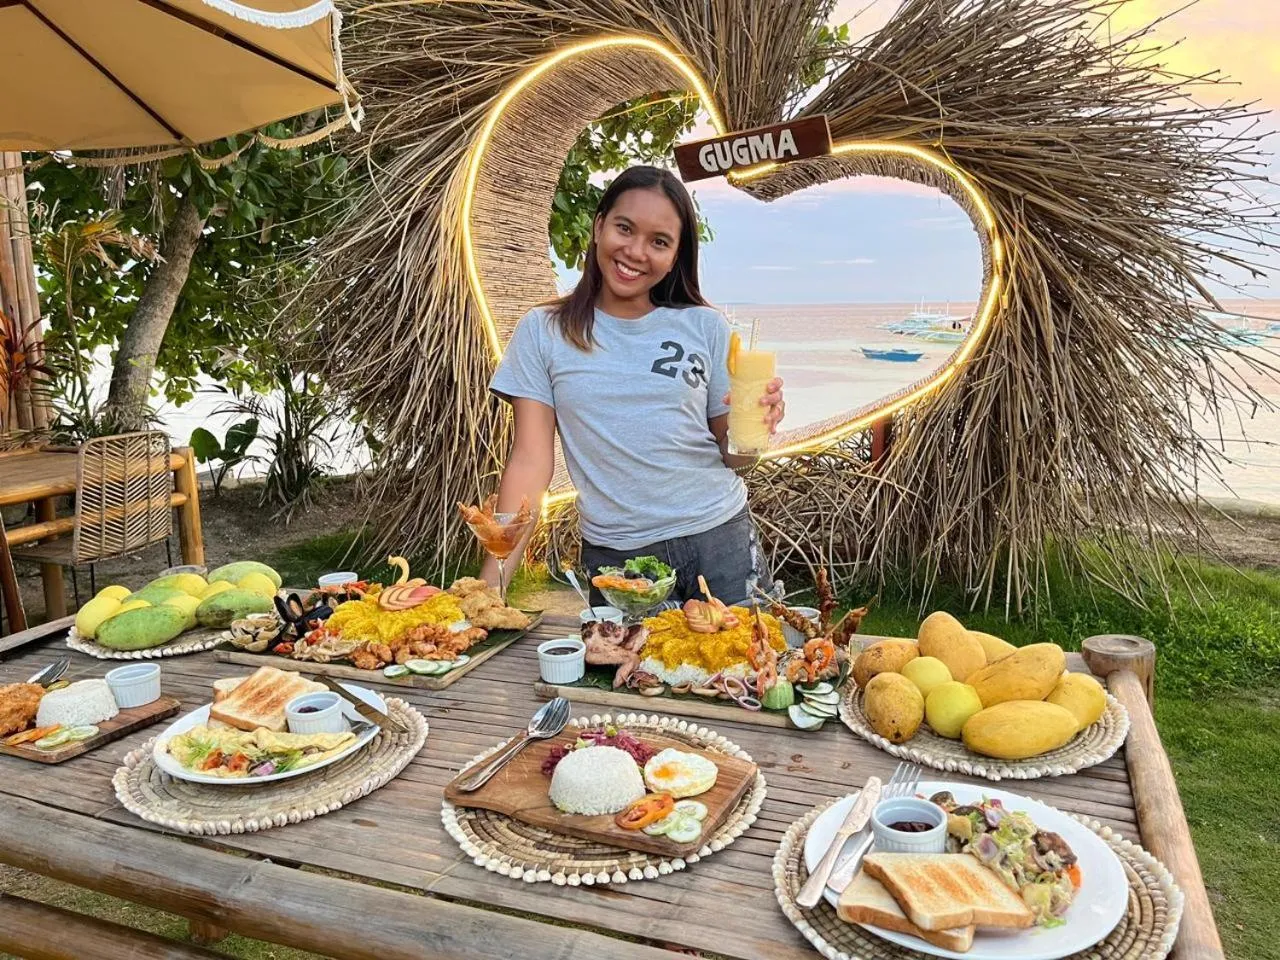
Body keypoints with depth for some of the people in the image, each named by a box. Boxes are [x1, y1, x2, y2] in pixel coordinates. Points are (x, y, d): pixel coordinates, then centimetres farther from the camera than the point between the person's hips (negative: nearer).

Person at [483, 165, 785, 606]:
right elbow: (530, 462, -4)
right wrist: (491, 584, -12)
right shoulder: (542, 332, -1)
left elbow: (732, 459, 4)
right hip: (615, 554, -1)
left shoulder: (706, 327, 1)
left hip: (719, 540, 1)